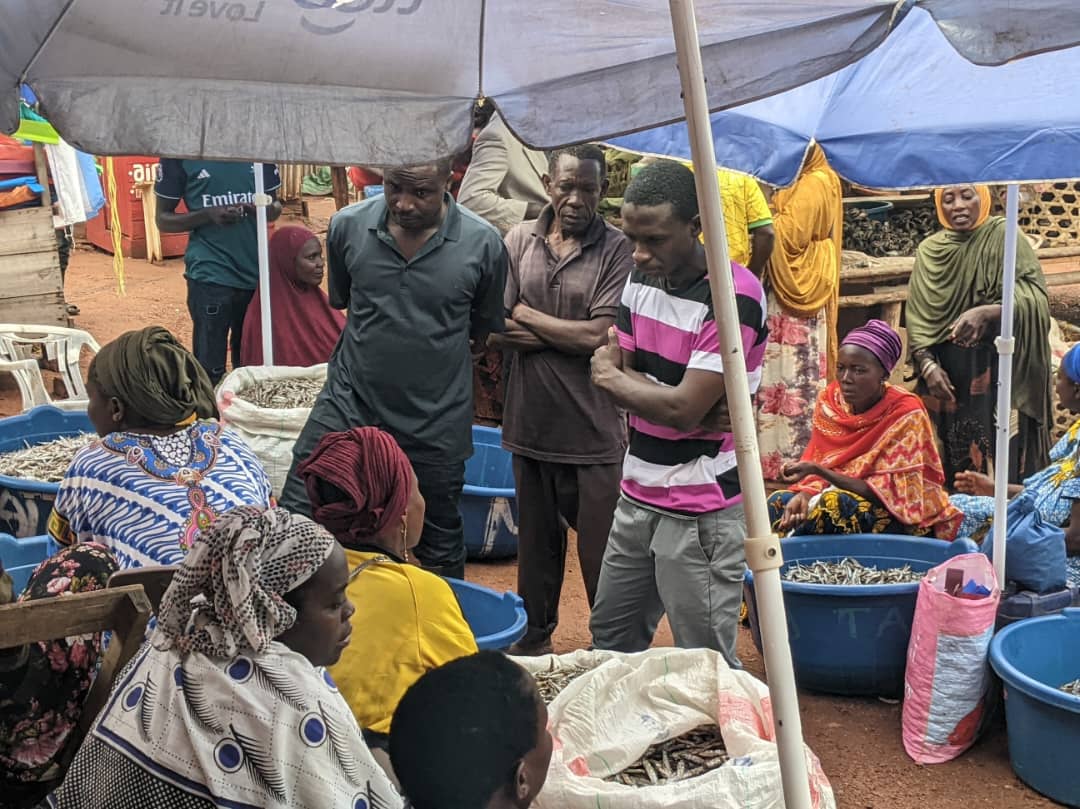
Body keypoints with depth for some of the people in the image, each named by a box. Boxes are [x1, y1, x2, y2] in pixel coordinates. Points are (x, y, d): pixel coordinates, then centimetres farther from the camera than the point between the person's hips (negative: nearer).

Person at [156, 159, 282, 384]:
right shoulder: (181, 155, -4)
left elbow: (275, 204, 15)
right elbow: (163, 219, 0)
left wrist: (267, 209, -9)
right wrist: (208, 215, -18)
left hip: (257, 273, 4)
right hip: (210, 276, -4)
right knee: (210, 369, -2)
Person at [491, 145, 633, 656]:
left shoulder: (617, 250, -7)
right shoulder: (519, 241, 3)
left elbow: (601, 336, -15)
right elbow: (497, 333, -2)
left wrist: (527, 316, -7)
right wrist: (566, 335, -14)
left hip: (592, 427, -4)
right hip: (530, 420, 4)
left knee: (602, 549, 3)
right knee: (537, 539, 19)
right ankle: (535, 639, 36)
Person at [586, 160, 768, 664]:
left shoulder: (734, 295, -19)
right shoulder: (642, 278, 6)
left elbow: (683, 408, -23)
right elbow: (616, 368, 1)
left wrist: (610, 376, -5)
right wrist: (701, 414, -16)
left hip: (700, 509, -8)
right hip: (638, 493, 8)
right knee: (610, 643, 19)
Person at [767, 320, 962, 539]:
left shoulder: (905, 413, -19)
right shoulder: (831, 400, -4)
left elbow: (884, 493, -21)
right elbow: (818, 466, 0)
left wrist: (817, 470, -28)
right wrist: (805, 493, -24)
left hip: (903, 515, -5)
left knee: (833, 503, -30)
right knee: (779, 502, -15)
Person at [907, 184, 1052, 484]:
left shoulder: (1004, 237, -3)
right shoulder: (929, 251, 8)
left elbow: (1034, 300, -13)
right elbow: (917, 318, 6)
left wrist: (987, 312, -30)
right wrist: (927, 365, -10)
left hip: (998, 372, -4)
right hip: (947, 374, 4)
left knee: (1000, 463, -6)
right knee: (954, 461, 7)